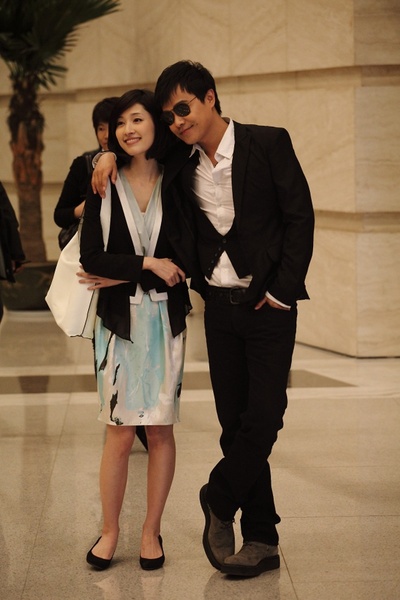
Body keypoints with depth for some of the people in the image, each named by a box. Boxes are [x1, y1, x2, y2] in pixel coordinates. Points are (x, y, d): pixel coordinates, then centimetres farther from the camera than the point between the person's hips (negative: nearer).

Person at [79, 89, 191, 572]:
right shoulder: (105, 187, 3)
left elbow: (184, 261, -4)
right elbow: (92, 258, -5)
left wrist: (120, 276, -7)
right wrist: (148, 265, -10)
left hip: (166, 319, 1)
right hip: (119, 320, 0)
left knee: (160, 429, 4)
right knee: (120, 432, -1)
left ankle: (151, 532, 17)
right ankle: (109, 532, 15)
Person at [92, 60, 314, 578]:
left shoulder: (269, 143, -6)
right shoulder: (179, 161, 7)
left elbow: (300, 217, -6)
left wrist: (281, 290, -10)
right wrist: (112, 154, 2)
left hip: (268, 302, -4)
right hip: (218, 303, 4)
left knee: (263, 416, -9)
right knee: (235, 423, 5)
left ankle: (219, 500, 16)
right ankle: (261, 540, 14)